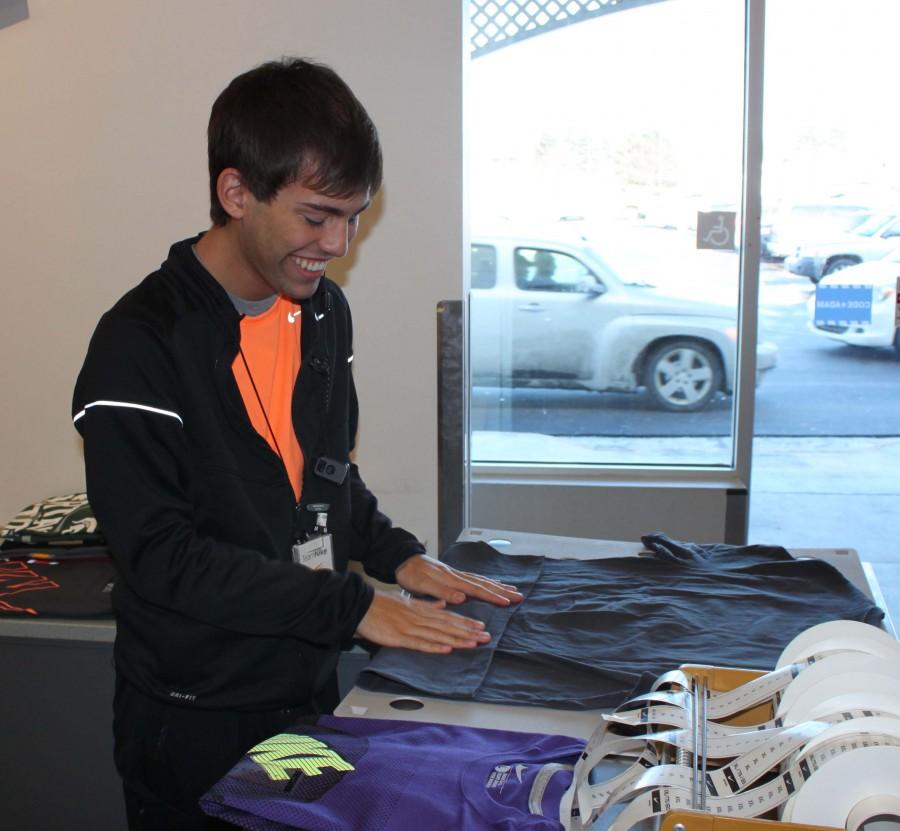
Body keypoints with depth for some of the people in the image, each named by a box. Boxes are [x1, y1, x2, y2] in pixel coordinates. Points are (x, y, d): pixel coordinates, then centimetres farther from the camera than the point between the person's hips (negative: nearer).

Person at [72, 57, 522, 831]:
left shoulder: (324, 311, 3)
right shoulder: (141, 344, -19)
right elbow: (161, 555, -21)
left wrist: (399, 556, 0)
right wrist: (350, 606, -22)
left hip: (313, 691, 6)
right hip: (197, 722, -6)